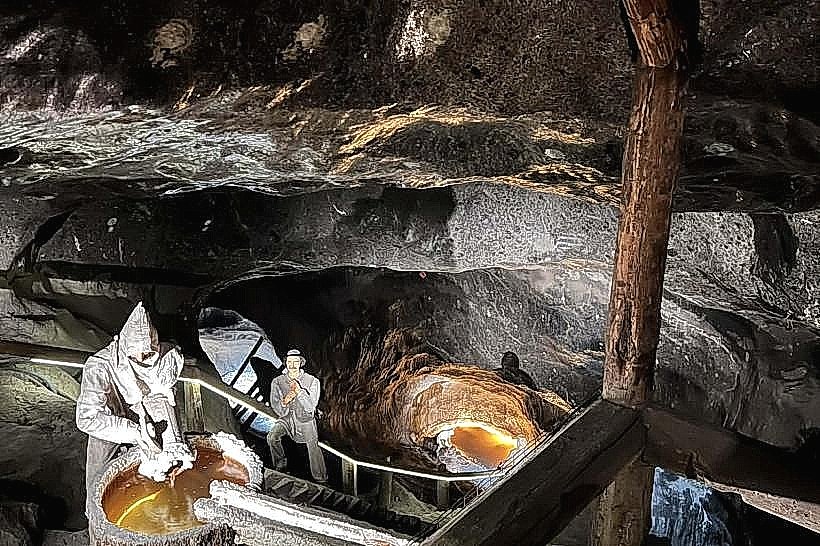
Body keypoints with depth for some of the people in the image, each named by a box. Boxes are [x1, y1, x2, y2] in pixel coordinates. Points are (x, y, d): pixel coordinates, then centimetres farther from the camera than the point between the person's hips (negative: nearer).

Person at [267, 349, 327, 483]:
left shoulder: (312, 381, -9)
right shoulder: (278, 382, -5)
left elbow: (310, 407, -15)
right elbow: (278, 411, -5)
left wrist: (299, 391, -28)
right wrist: (284, 402, -28)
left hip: (305, 418, -2)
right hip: (286, 418, 2)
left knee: (313, 445, -22)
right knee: (272, 437, -22)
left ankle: (321, 478, -10)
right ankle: (281, 464, 3)